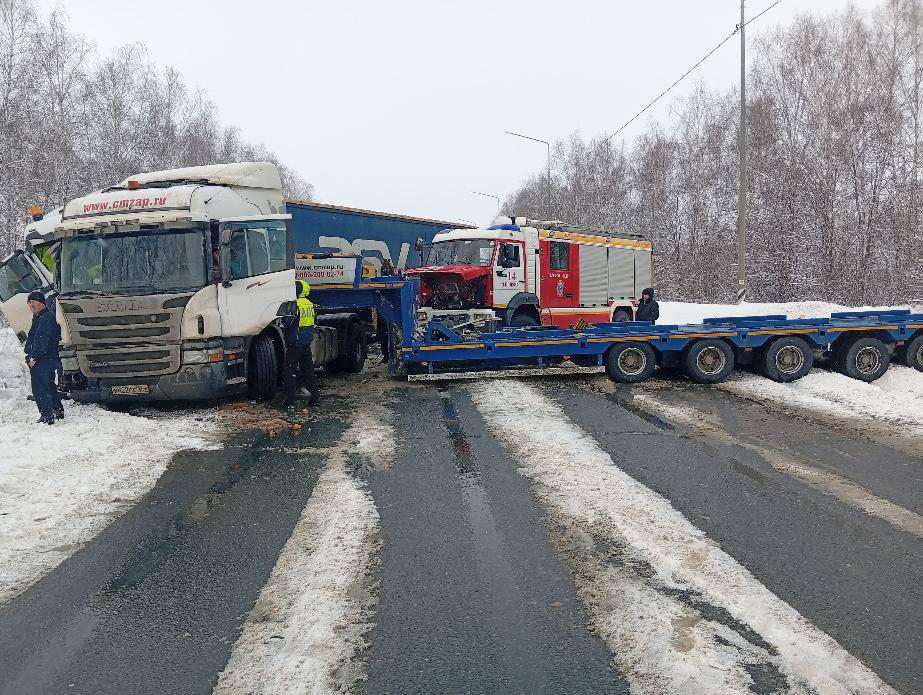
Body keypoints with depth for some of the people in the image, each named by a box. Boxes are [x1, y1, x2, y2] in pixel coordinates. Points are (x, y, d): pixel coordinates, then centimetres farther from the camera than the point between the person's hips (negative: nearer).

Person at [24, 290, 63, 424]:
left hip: (41, 360, -11)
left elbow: (41, 340, -23)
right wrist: (30, 355, 20)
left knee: (40, 388, -12)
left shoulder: (45, 318, -16)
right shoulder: (38, 317, 19)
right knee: (50, 386, 21)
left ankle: (47, 416, -13)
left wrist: (34, 357, -24)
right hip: (49, 359, 11)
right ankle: (58, 411, 32)